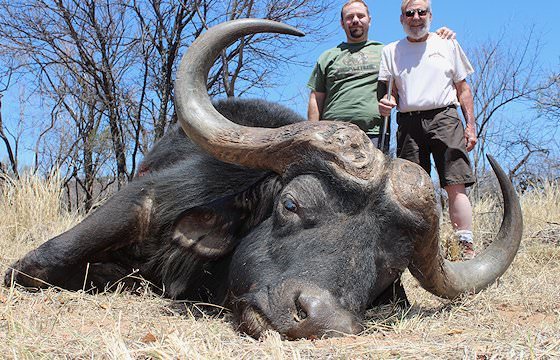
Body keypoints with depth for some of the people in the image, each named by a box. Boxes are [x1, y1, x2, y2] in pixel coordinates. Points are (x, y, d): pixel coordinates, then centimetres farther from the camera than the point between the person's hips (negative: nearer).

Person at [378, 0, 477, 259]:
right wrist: (387, 103, -12)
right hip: (409, 123, 1)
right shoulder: (391, 51, 16)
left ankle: (467, 249, -12)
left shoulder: (448, 45, 16)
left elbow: (463, 88, 15)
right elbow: (390, 91, 12)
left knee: (456, 185, -12)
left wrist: (470, 125, 5)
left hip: (445, 117, -1)